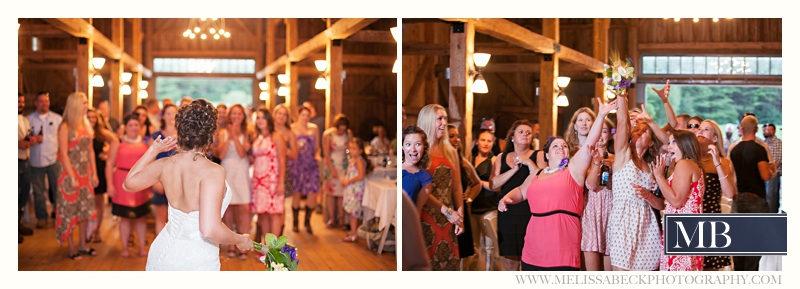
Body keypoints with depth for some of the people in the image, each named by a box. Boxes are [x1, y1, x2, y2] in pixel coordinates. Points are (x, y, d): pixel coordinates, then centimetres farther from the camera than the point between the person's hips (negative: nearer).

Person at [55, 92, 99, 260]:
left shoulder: (86, 125, 9)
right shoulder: (65, 127, -11)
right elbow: (64, 154, -14)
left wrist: (94, 174, 7)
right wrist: (72, 178, -17)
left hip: (86, 174, 7)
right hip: (70, 174, -6)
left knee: (85, 209, 10)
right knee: (69, 210, 2)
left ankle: (82, 245, 20)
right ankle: (71, 248, 8)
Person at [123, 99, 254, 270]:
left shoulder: (165, 165, -4)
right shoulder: (212, 172, -22)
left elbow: (128, 184, 16)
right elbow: (210, 230, -30)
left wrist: (152, 151, 15)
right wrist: (241, 240, -13)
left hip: (162, 254, 6)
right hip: (195, 262, -6)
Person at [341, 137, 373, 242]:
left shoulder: (359, 161, -17)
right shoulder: (352, 160, 12)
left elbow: (361, 176, -28)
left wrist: (348, 181, -21)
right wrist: (344, 179, 6)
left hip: (356, 189, -9)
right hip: (351, 189, 9)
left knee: (353, 212, -5)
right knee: (352, 212, 16)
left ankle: (354, 235, -1)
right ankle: (354, 231, 27)